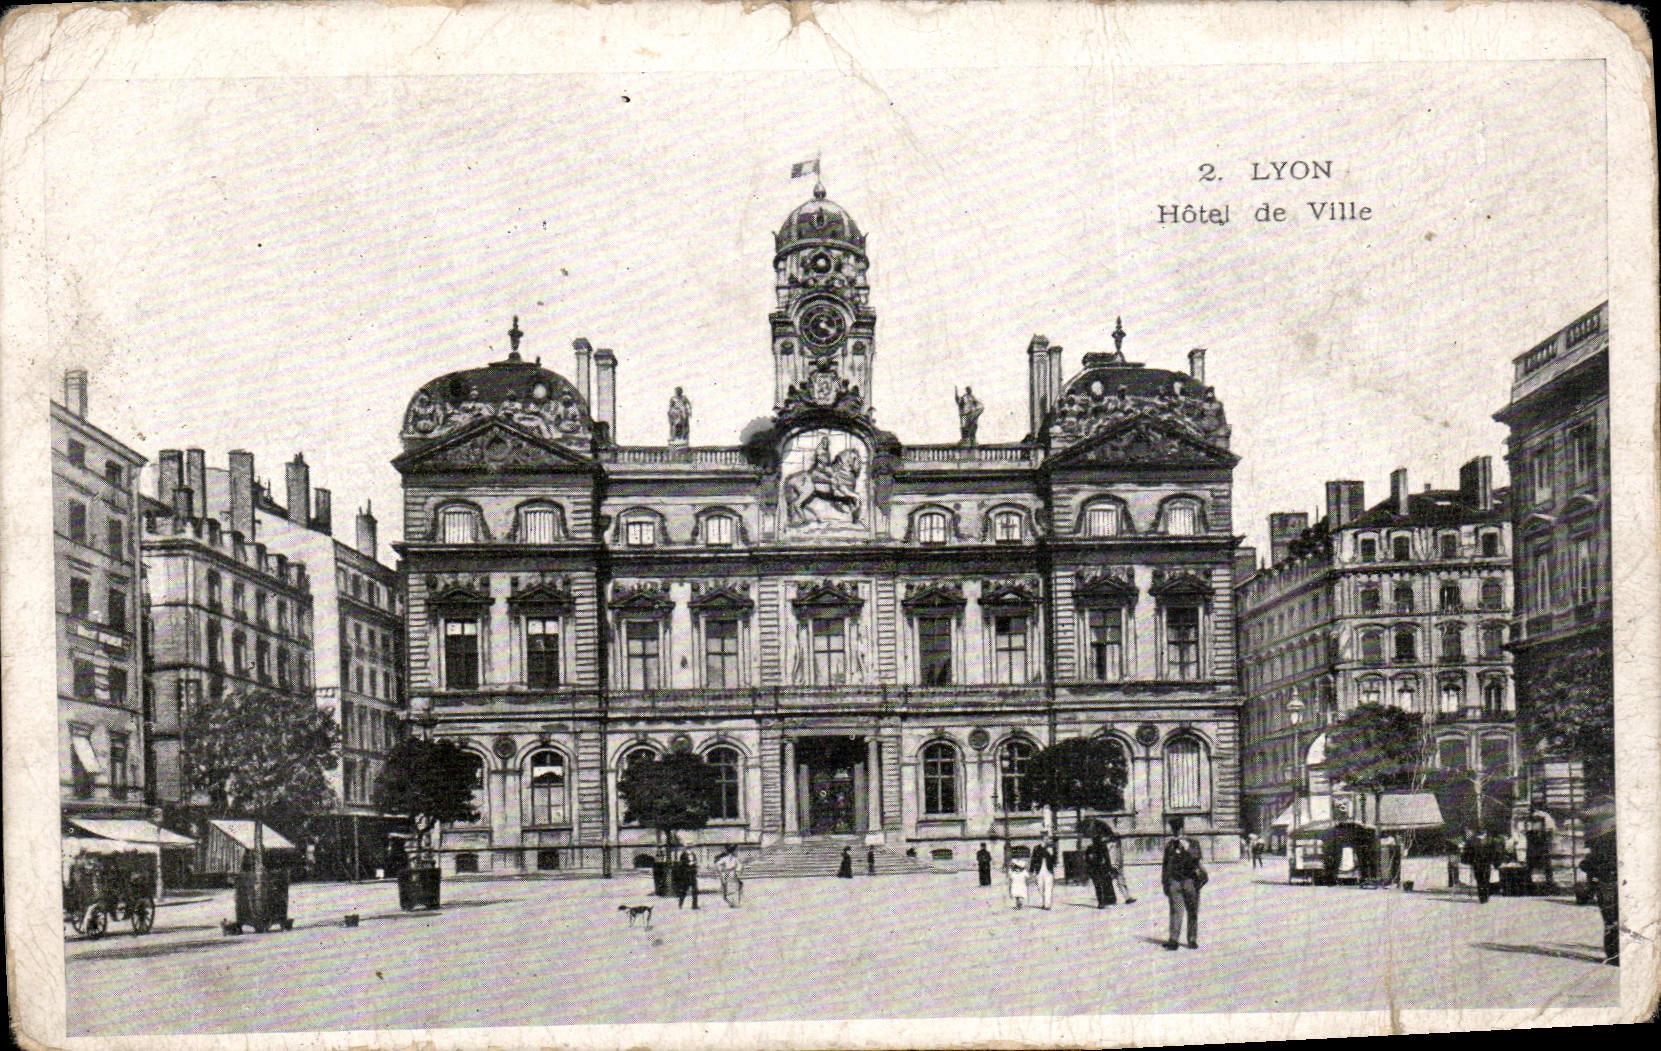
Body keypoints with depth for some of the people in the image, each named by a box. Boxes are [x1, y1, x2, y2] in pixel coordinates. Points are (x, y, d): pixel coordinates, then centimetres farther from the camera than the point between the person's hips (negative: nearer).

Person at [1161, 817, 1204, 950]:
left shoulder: (1192, 842, 4)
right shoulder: (1169, 844, 12)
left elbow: (1197, 856, -12)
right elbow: (1165, 864, 17)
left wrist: (1186, 847, -22)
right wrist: (1165, 883, 15)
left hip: (1191, 880, -1)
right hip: (1174, 881, 1)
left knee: (1192, 912, 3)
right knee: (1176, 911, -9)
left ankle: (1192, 940, 9)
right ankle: (1173, 939, -15)